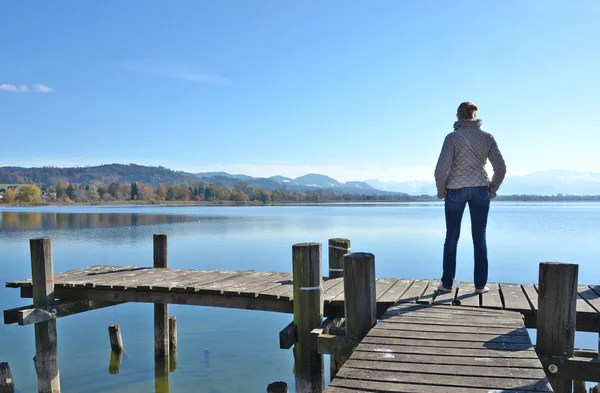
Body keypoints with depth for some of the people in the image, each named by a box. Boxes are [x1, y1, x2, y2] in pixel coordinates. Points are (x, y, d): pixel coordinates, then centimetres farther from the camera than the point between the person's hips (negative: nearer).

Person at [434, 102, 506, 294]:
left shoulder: (452, 137, -9)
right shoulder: (487, 137, -1)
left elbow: (441, 169, -15)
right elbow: (501, 168, -1)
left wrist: (441, 191, -1)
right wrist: (492, 190, 11)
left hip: (455, 191, -2)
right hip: (480, 190, 2)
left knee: (452, 237, 9)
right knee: (479, 238, 11)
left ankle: (447, 283, 14)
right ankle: (480, 284, 15)